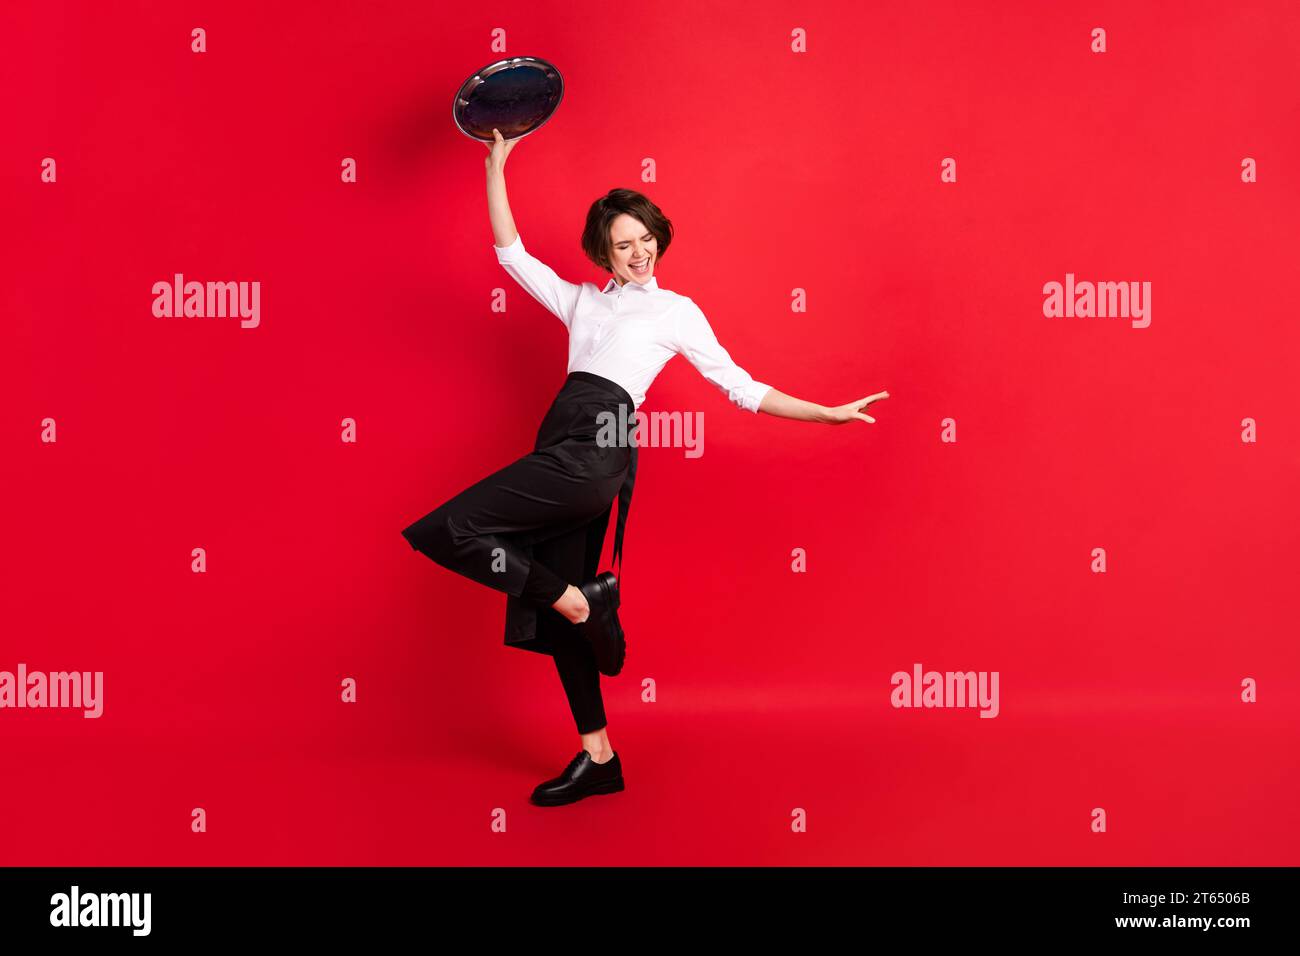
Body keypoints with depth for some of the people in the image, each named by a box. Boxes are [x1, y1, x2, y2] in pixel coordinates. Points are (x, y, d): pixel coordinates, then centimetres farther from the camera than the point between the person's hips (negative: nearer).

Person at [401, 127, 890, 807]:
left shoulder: (676, 311, 12)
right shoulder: (581, 299, 25)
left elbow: (743, 389, 9)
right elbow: (512, 253, 23)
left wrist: (829, 414, 2)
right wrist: (496, 168, 19)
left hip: (595, 449, -6)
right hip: (564, 450, 6)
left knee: (443, 532, -17)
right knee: (556, 608, 8)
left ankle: (579, 599, -4)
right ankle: (598, 758, 18)